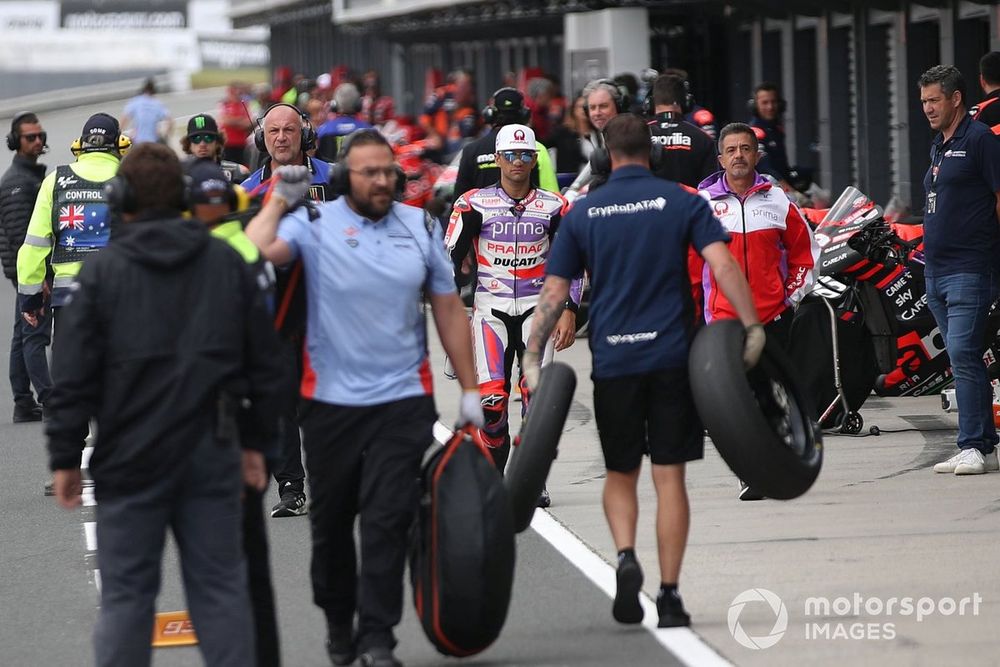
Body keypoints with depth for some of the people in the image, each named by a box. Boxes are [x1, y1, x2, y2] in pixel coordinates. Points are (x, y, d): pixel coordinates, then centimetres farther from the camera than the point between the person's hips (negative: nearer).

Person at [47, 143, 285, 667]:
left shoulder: (102, 272, -5)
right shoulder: (228, 264, 6)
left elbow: (73, 377, -6)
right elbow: (263, 362, 10)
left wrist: (64, 456, 1)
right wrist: (255, 440, 17)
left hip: (132, 455, -3)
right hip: (212, 451, 3)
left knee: (126, 593, 3)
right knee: (220, 585, 8)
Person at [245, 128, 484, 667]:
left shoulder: (421, 227, 6)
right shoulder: (313, 224, -3)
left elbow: (448, 309, 11)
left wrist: (469, 389, 9)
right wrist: (279, 199, -11)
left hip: (403, 400, 1)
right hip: (331, 400, -1)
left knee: (388, 518, -6)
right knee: (331, 518, 10)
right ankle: (338, 623, 29)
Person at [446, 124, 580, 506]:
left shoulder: (553, 207, 5)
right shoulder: (475, 204, 1)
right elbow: (450, 260, 4)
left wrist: (569, 312, 0)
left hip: (537, 308, 1)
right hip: (490, 308, -1)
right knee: (491, 398, -11)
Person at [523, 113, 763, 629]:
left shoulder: (582, 214, 5)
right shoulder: (683, 203, 2)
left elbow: (553, 293, 2)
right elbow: (723, 265, -12)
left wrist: (533, 356, 7)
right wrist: (751, 327, -12)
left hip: (613, 360, 1)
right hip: (673, 356, -1)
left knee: (620, 474, 15)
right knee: (669, 476, 3)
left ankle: (625, 557, -10)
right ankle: (669, 595, 1)